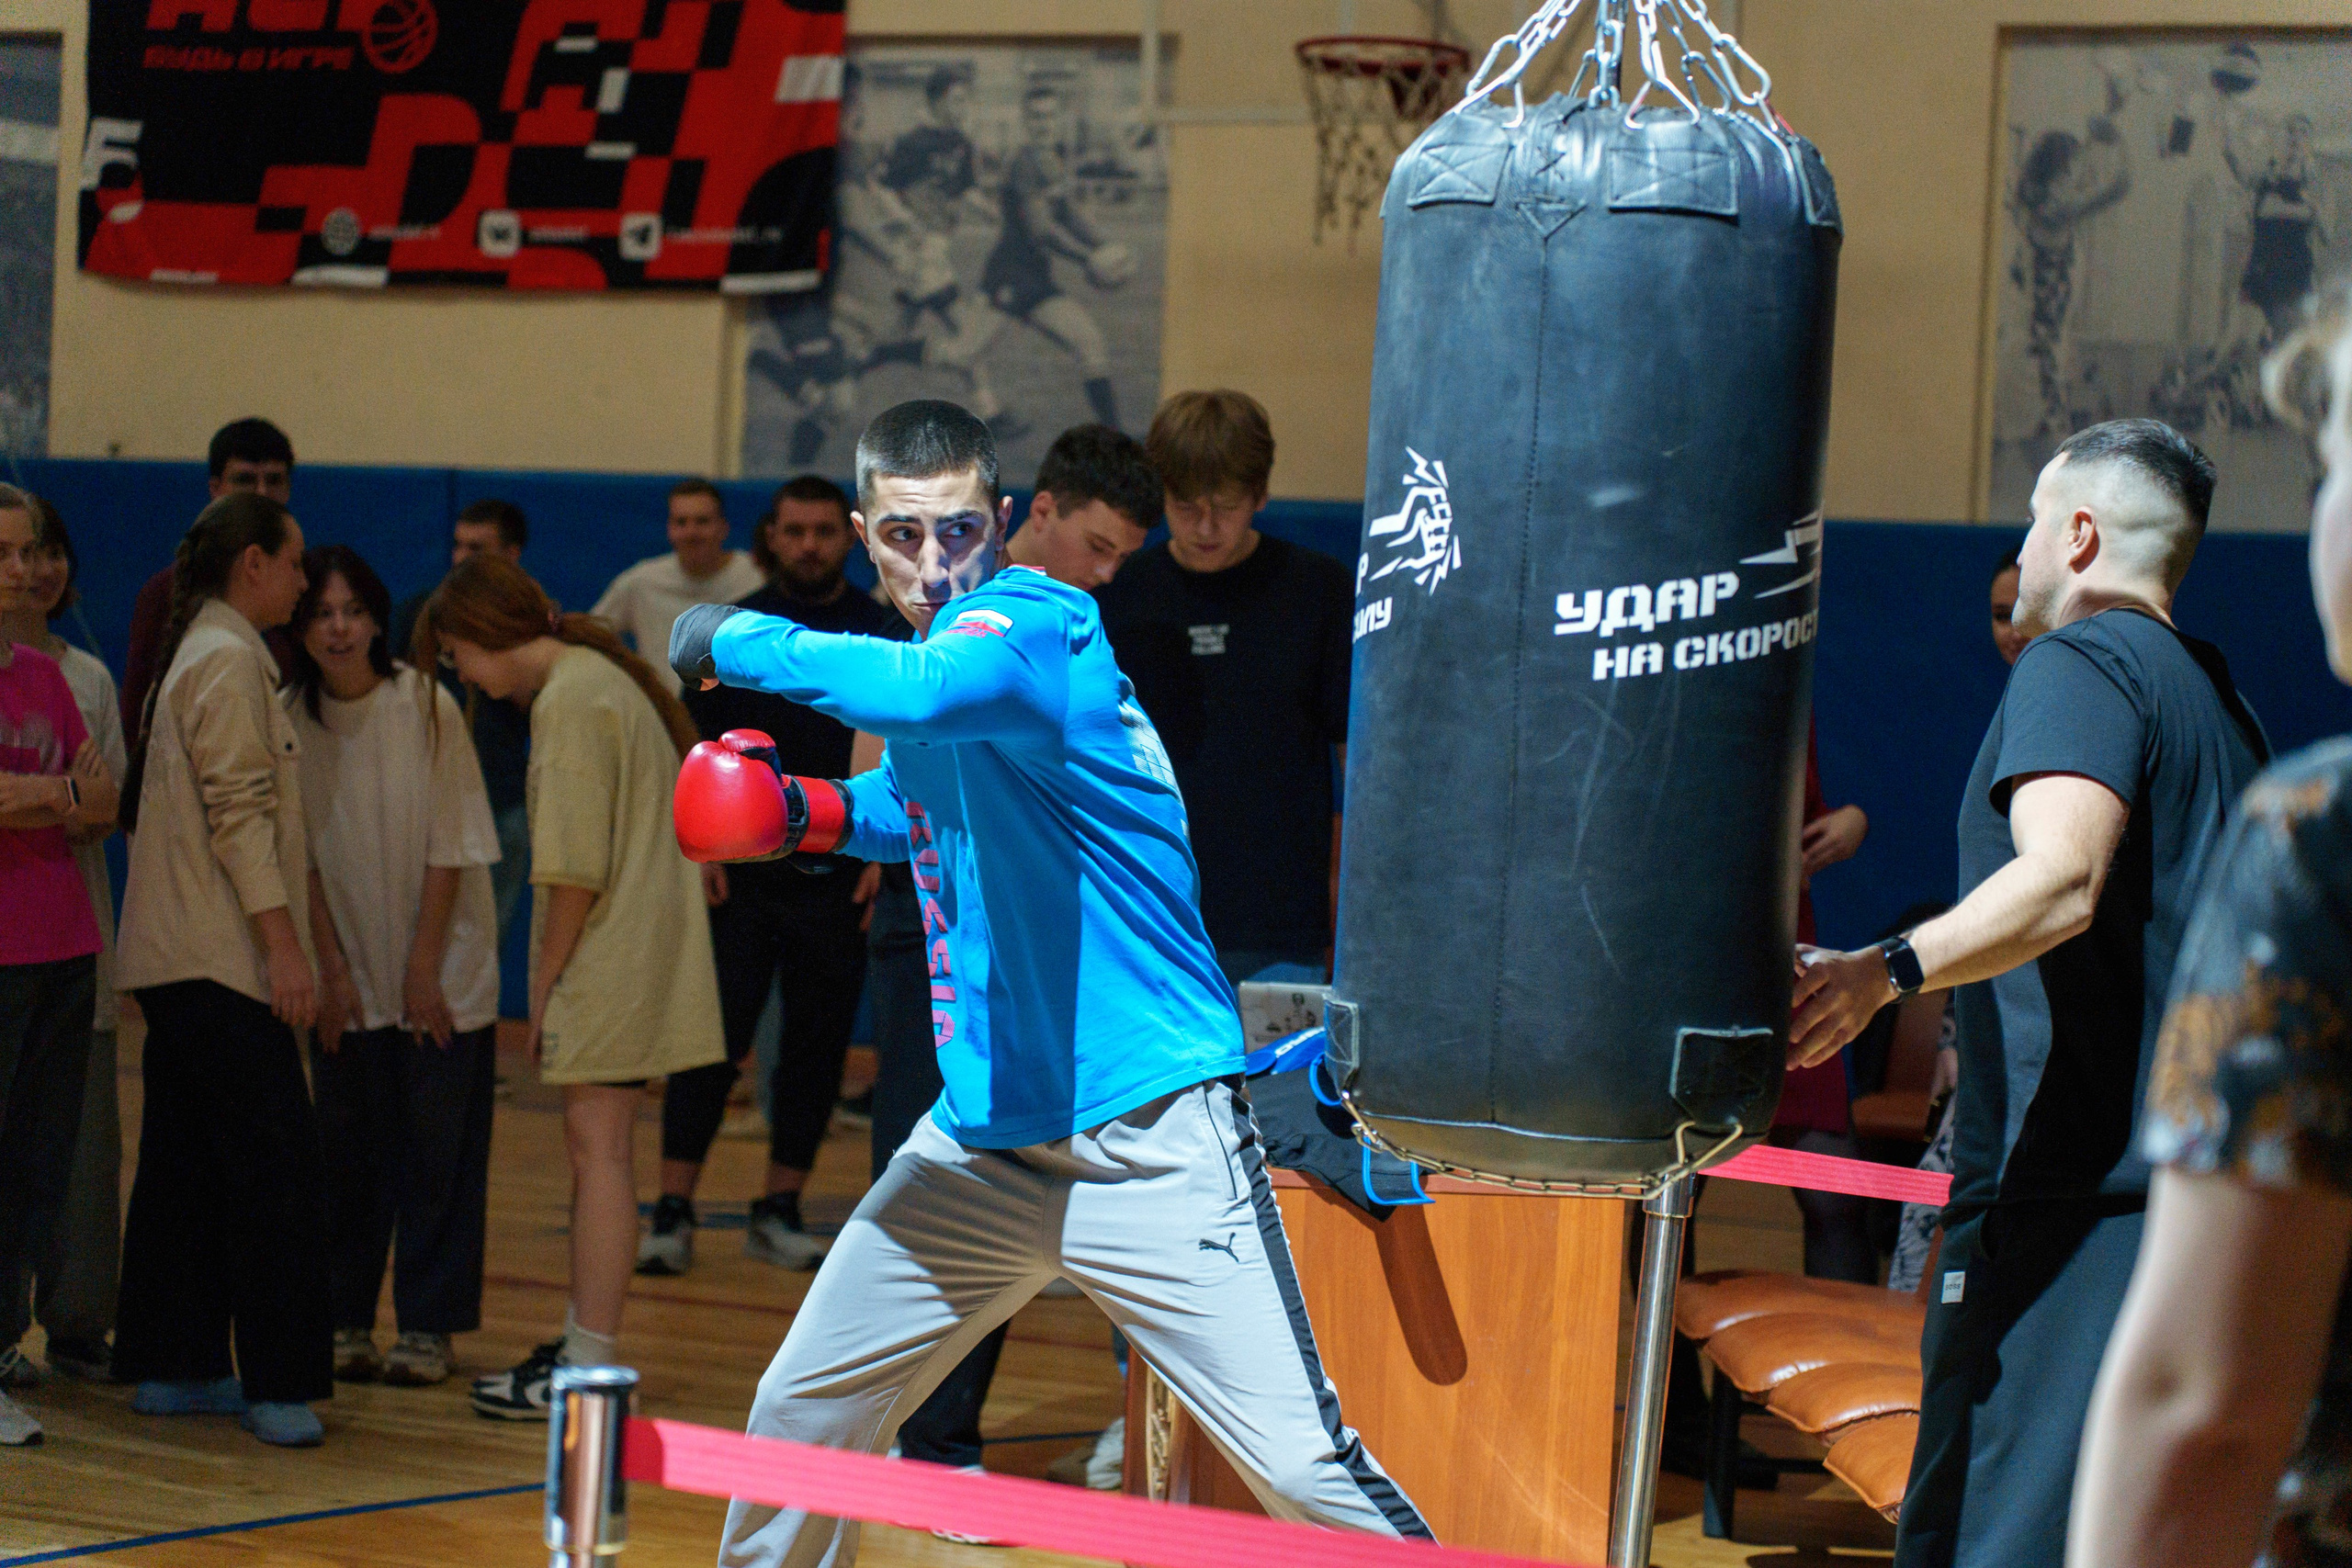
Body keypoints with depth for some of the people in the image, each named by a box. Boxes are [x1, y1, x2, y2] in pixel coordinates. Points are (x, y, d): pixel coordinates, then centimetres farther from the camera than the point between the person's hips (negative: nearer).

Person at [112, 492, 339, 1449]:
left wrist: (316, 937, 24)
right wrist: (284, 943, -20)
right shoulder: (230, 661, -11)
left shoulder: (206, 655, 20)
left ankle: (171, 1367, 15)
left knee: (185, 1164, 11)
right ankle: (277, 1381, -8)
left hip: (176, 962, 10)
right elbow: (238, 814, -18)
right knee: (273, 1165, -9)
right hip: (220, 960, -10)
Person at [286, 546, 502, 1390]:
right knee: (348, 1153, 4)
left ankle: (426, 1327, 8)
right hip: (349, 974, 2)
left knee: (436, 1153, 0)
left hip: (443, 973, -2)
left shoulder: (425, 706, -11)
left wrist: (424, 967, -8)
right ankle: (344, 1323, 15)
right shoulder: (291, 719, -4)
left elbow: (451, 846, -7)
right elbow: (299, 860, 2)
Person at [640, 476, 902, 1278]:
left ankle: (779, 1212, 15)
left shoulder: (886, 638, 6)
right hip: (741, 876, -1)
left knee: (817, 1046, 5)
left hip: (841, 881, 1)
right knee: (711, 1040, -5)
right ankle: (673, 1211, -2)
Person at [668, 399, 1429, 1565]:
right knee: (799, 1419, 12)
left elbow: (917, 691, -37)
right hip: (980, 1143, 8)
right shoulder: (935, 644, 10)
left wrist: (736, 640, -22)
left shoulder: (1037, 625, -14)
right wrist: (811, 812, 11)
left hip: (1147, 1147, -8)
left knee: (1302, 1466, -16)